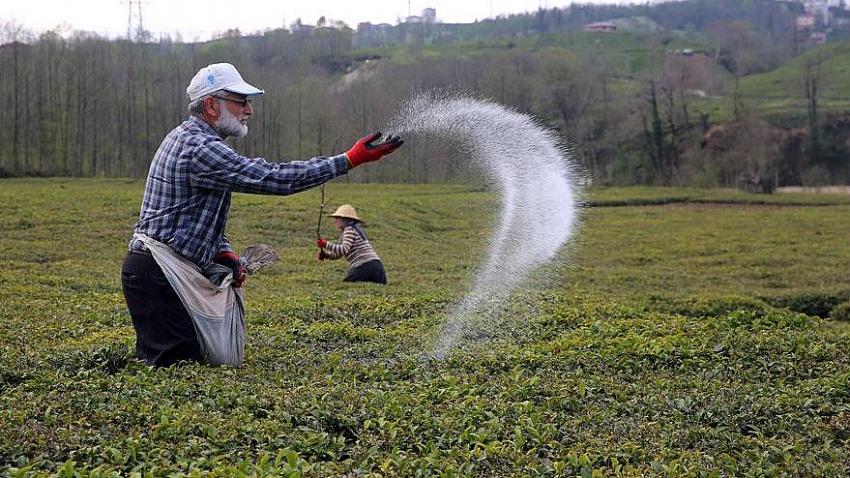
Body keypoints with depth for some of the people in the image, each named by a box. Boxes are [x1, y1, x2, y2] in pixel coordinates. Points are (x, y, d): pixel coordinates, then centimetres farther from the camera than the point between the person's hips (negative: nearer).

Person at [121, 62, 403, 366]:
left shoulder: (185, 138, 17)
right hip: (156, 275, -11)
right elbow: (273, 177, -24)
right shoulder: (200, 148, -19)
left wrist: (224, 252, 3)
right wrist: (350, 159, -23)